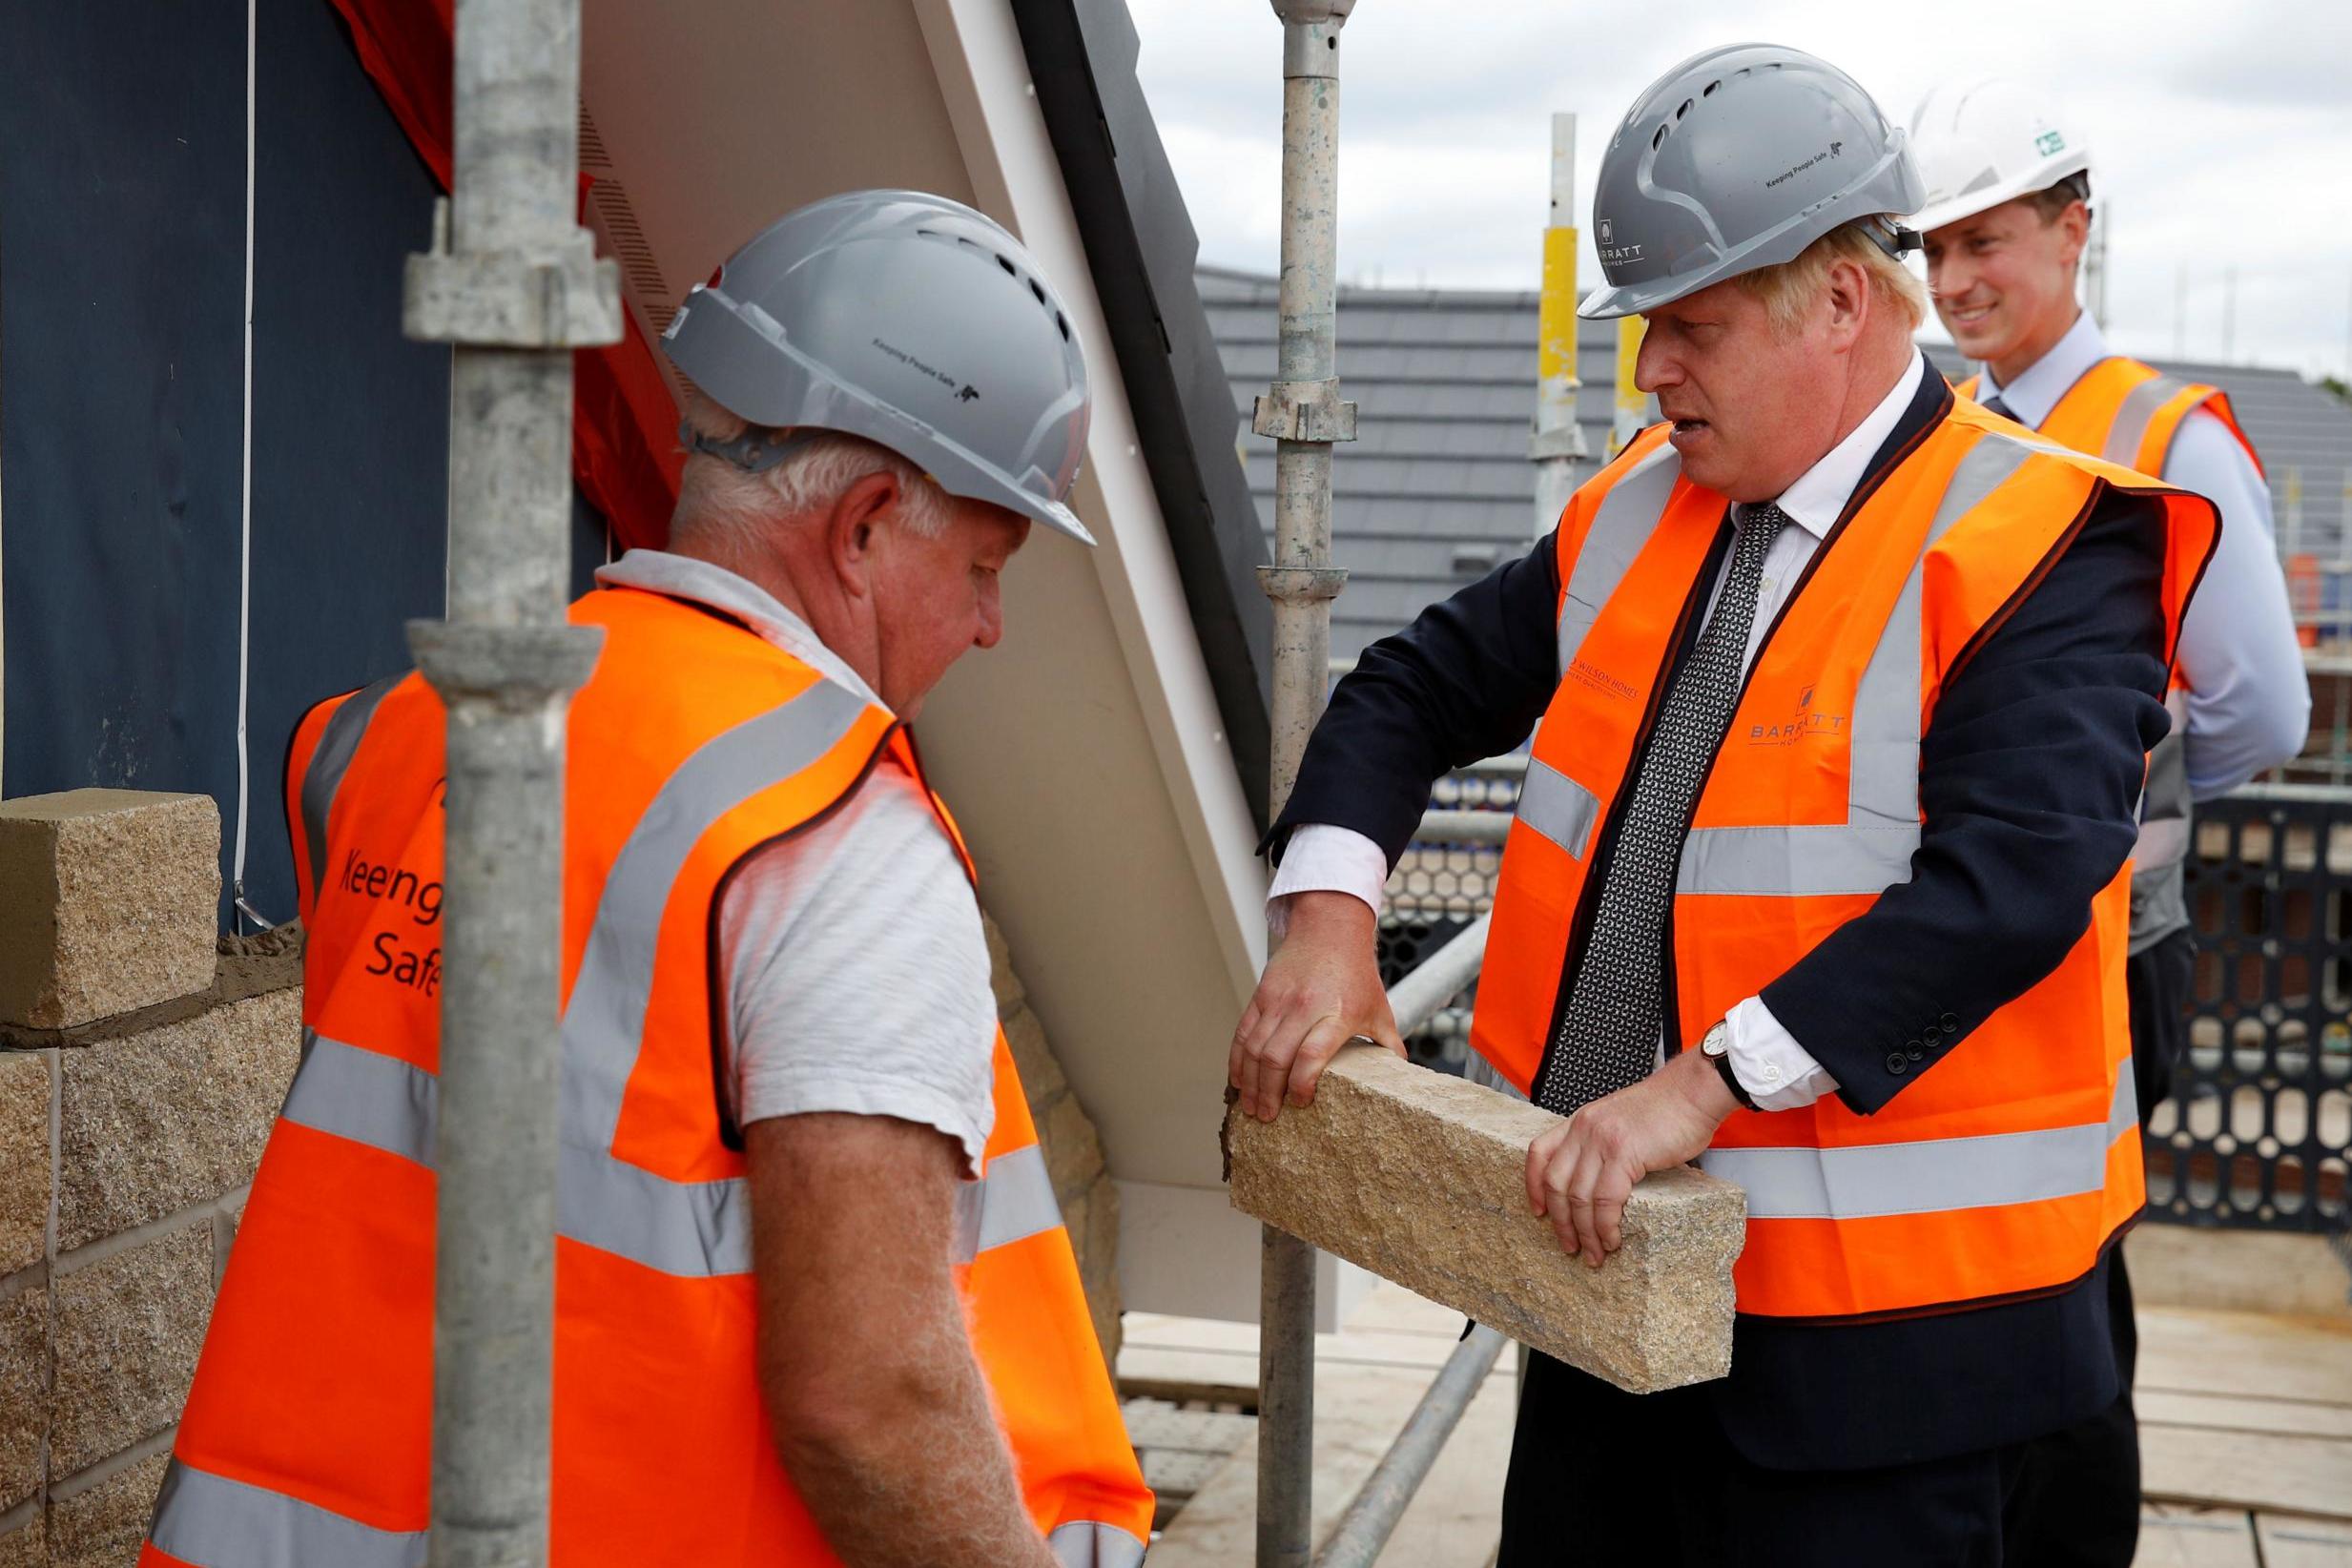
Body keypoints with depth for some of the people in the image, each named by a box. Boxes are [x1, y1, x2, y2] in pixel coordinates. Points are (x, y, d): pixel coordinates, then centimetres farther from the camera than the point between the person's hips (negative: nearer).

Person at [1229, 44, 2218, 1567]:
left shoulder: (2039, 554, -14)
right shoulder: (1636, 513, 8)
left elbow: (2014, 877, -26)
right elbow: (1423, 688, 15)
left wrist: (1709, 1083, -32)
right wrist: (1329, 916, -2)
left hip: (1878, 1324, -7)